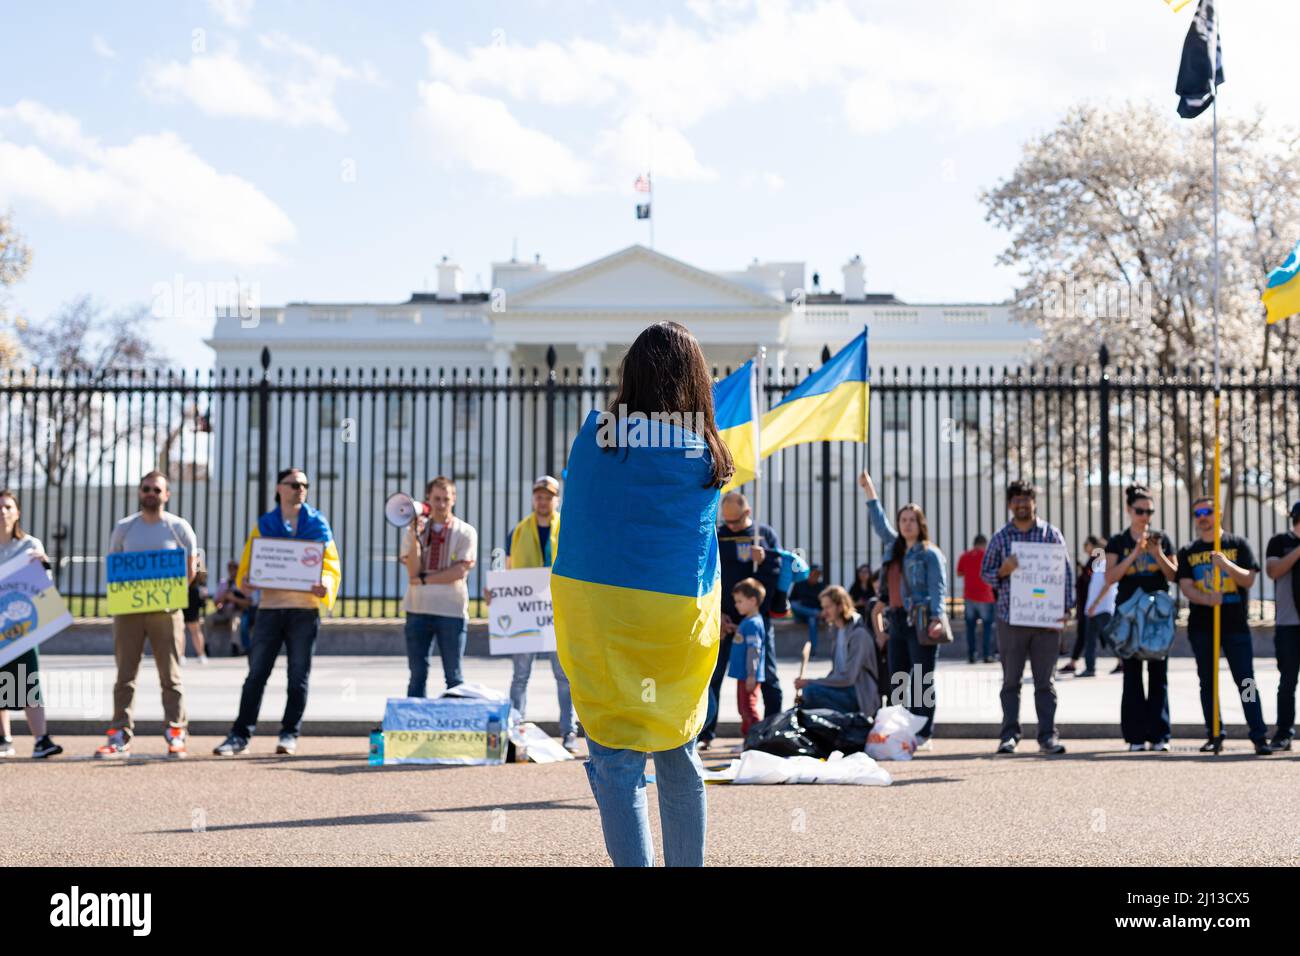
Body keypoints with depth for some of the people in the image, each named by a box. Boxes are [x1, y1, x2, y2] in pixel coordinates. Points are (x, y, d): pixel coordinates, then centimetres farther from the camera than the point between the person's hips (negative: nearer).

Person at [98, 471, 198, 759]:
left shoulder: (179, 528, 4)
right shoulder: (124, 527, 10)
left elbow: (189, 570, 7)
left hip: (165, 609, -2)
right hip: (128, 609, 2)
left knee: (170, 676, -1)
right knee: (125, 675, 2)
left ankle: (176, 735, 1)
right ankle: (120, 737, 4)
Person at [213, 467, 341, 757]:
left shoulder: (317, 524, 7)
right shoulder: (264, 525, 10)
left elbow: (332, 565, 2)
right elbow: (247, 565, 8)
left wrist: (325, 584, -19)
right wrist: (246, 580, -14)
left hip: (305, 608, -1)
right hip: (270, 606, 1)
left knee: (298, 676, 4)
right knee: (256, 674, 1)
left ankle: (290, 735, 12)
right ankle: (240, 735, 6)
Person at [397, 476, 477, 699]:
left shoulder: (465, 532, 1)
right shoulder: (414, 530, 6)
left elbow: (461, 570, -11)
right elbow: (412, 572, -4)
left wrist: (424, 579, -10)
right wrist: (415, 538, -13)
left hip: (452, 609, -2)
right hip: (418, 608, 2)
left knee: (453, 676, 2)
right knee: (417, 674, 4)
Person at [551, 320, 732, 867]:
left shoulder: (598, 435, -2)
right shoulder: (710, 456, 2)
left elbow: (574, 519, 7)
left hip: (598, 614, -3)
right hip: (682, 620, 3)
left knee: (617, 764, 0)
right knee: (679, 756, 18)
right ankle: (687, 864, 26)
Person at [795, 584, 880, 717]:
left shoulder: (858, 634, -15)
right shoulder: (838, 631, 12)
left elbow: (847, 678, -20)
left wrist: (810, 682, -18)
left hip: (861, 699, -9)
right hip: (845, 690, 9)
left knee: (811, 690, -26)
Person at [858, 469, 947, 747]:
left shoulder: (930, 553, -3)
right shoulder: (893, 547, 17)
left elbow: (938, 588, -11)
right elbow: (880, 522, 27)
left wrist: (937, 618, -24)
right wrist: (869, 489, 27)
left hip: (921, 622, -8)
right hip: (898, 619, 8)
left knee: (921, 681, -5)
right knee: (897, 680, 7)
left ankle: (923, 735, -3)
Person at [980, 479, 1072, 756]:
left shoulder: (1052, 535, 5)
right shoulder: (1000, 537, 7)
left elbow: (1066, 573, 6)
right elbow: (985, 573, 10)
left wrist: (1063, 609, -3)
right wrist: (1003, 570, -12)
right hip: (1010, 618, 0)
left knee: (1045, 680, 3)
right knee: (1011, 680, 4)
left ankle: (1048, 735, 6)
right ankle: (1009, 735, 7)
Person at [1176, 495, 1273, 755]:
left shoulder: (1238, 544, 5)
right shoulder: (1187, 552, 9)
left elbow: (1249, 580, -3)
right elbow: (1186, 586, -1)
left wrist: (1227, 564, -20)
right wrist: (1207, 599, -21)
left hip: (1235, 624, -2)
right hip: (1201, 624, 2)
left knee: (1246, 680, -6)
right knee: (1207, 682, 6)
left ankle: (1260, 737, -7)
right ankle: (1214, 736, 14)